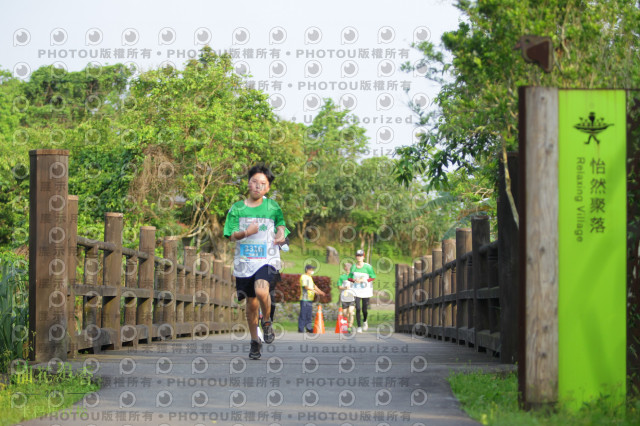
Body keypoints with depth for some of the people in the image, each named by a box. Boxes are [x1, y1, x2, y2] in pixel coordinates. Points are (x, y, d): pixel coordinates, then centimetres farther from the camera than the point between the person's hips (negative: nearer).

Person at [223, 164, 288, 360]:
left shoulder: (273, 207, 3)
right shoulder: (237, 208, 4)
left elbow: (281, 226, 17)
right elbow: (232, 235, 0)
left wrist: (281, 237, -6)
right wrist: (246, 232, -21)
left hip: (267, 260, -2)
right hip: (244, 262, 2)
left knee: (261, 291, -28)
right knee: (251, 303, 7)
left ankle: (267, 322, 1)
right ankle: (255, 342, 26)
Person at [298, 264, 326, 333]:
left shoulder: (310, 277, 20)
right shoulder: (303, 277, -8)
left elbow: (313, 286, 22)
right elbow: (305, 286, -19)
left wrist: (320, 291, 10)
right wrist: (314, 291, -28)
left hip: (310, 299, 9)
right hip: (304, 299, -9)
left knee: (309, 314, 12)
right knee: (303, 314, -6)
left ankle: (309, 328, 18)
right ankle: (301, 329, -4)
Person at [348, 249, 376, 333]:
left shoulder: (367, 267, -7)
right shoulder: (353, 267, 4)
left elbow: (373, 277, -4)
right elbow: (349, 278, 11)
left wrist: (363, 280, -16)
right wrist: (354, 280, -11)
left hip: (366, 290, -2)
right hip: (356, 290, 2)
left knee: (365, 309, 5)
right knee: (357, 309, -9)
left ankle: (364, 321, 36)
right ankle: (359, 327, -4)